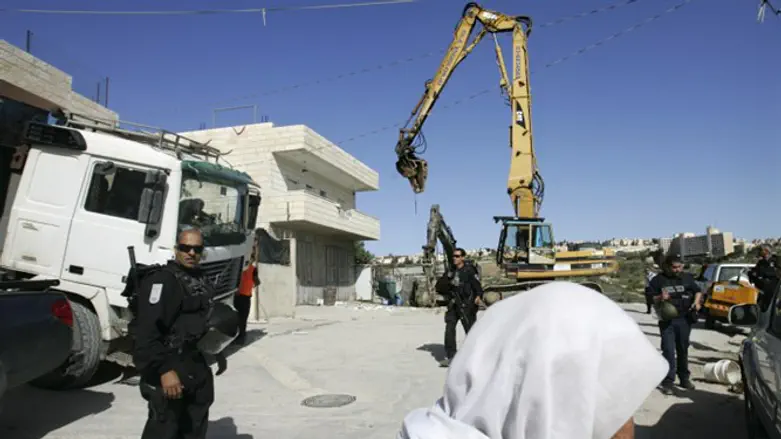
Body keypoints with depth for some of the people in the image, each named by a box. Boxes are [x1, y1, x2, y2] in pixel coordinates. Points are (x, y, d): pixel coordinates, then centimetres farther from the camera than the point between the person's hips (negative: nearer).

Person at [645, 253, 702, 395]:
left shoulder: (687, 278, 6)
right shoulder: (658, 280, -4)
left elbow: (697, 291, 17)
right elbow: (649, 298, -3)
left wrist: (696, 302, -3)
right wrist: (660, 298, -23)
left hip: (684, 319, 3)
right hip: (667, 320, -3)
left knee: (683, 349, 14)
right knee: (668, 350, -7)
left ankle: (684, 378, 26)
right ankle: (668, 381, -4)